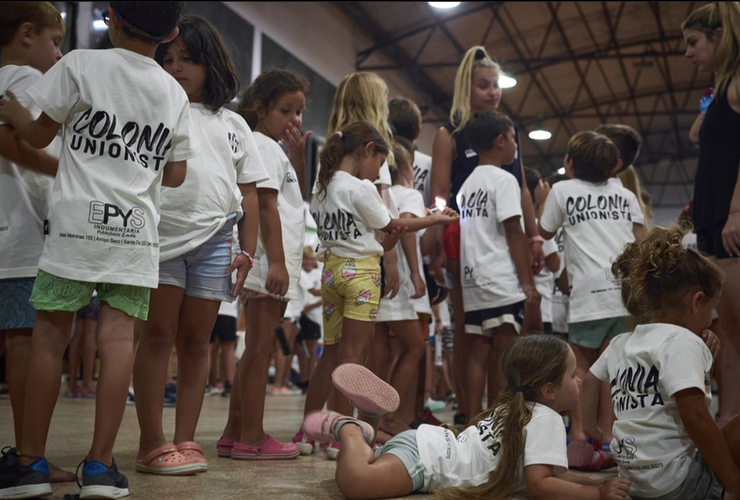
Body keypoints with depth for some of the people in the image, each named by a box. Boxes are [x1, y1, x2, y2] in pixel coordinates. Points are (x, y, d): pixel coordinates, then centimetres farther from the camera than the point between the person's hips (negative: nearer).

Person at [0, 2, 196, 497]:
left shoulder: (81, 64, 2)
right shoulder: (174, 93, 12)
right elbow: (176, 175, 15)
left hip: (79, 219, -2)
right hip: (137, 228, 3)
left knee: (50, 333, 4)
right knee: (118, 336, -1)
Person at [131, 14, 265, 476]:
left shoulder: (233, 125, 16)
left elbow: (248, 193, 14)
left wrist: (247, 251, 6)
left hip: (215, 240, 2)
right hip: (161, 232, -2)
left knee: (195, 341, 6)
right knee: (158, 334, -3)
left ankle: (186, 440, 12)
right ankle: (152, 444, 3)